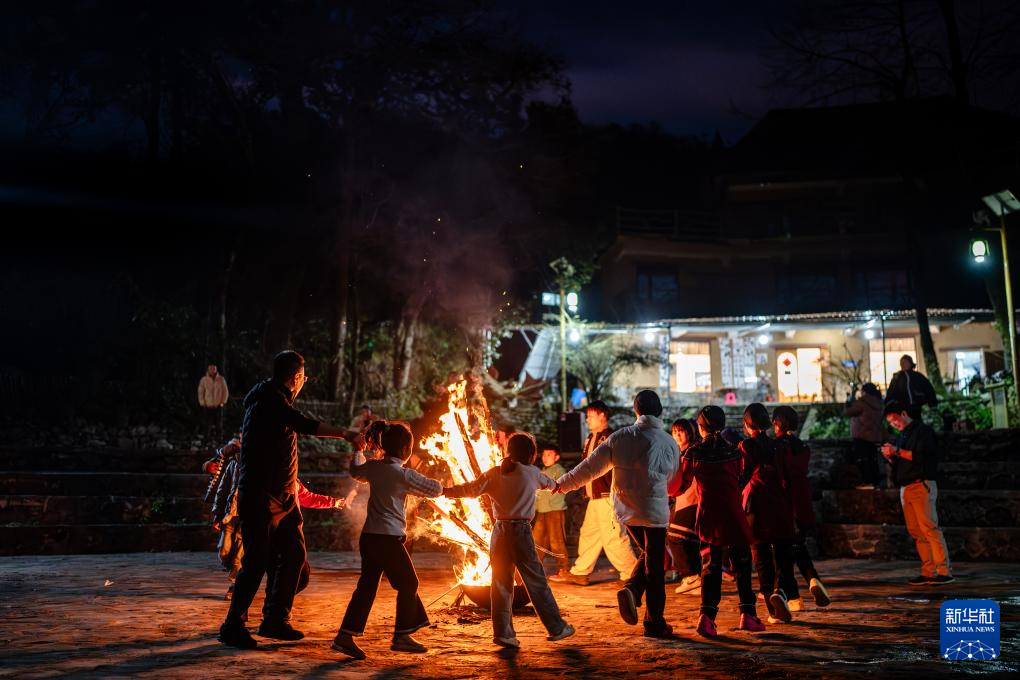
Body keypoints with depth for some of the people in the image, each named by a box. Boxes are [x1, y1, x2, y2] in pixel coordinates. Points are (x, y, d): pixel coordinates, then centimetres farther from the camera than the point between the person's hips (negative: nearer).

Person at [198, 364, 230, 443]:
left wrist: (223, 402, 0)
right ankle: (208, 439, 5)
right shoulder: (204, 380, 1)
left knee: (219, 424, 1)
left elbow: (225, 392, 7)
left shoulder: (221, 379, 2)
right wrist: (202, 404, -1)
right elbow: (200, 392, 6)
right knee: (208, 424, -1)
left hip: (218, 406, 0)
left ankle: (219, 438, 7)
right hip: (208, 406, 0)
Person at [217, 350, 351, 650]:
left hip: (282, 497, 10)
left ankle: (275, 620, 19)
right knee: (257, 562, -7)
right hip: (260, 498, -10)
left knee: (293, 555, 9)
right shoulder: (270, 401, -16)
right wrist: (344, 434, -24)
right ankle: (233, 626, 4)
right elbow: (306, 425, -26)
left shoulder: (276, 400, 15)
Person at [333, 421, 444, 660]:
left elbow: (356, 472, 30)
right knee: (408, 584, 6)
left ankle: (345, 636, 7)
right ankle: (402, 637, 7)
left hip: (368, 536, 7)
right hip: (389, 537, -7)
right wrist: (415, 488, 16)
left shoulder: (372, 467, 7)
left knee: (366, 586, 10)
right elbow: (435, 489, -5)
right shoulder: (404, 475, -11)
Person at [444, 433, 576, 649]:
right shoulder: (531, 473, 0)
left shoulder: (494, 473, 3)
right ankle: (557, 627, 12)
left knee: (501, 583, 8)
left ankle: (503, 632, 4)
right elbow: (548, 483, 21)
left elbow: (472, 489, -7)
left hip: (499, 532, 3)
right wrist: (556, 485, 44)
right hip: (521, 531, -3)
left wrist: (444, 491, 1)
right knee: (537, 582, 5)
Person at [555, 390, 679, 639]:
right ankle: (655, 622, 10)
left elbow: (591, 466, -1)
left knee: (648, 554, 23)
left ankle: (631, 590, 0)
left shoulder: (620, 437, -2)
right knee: (655, 565, 6)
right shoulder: (670, 443, -5)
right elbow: (671, 478, 10)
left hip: (625, 509, 3)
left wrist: (562, 484, 10)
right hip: (654, 510, -3)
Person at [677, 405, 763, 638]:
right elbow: (739, 480, 6)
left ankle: (707, 615, -7)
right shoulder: (732, 451, 0)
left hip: (708, 515, 0)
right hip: (733, 513, 0)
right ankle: (747, 614, 8)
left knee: (710, 566, 7)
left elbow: (682, 485, 4)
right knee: (741, 564, 10)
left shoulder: (693, 453, -3)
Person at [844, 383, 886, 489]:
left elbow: (847, 412, -11)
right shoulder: (877, 404, 11)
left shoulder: (861, 402, -14)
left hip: (862, 436, -8)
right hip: (875, 437, 8)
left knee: (862, 460, -5)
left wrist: (848, 404, 8)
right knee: (872, 460, 13)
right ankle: (876, 482, 14)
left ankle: (868, 482, -11)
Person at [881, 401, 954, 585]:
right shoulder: (901, 436, 24)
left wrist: (898, 452, -13)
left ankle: (944, 571, -14)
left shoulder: (923, 431, -2)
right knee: (916, 532, 2)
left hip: (922, 485, -8)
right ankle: (928, 572, 3)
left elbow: (922, 456, -16)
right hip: (905, 488, 8)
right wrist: (891, 457, 6)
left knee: (929, 528, -13)